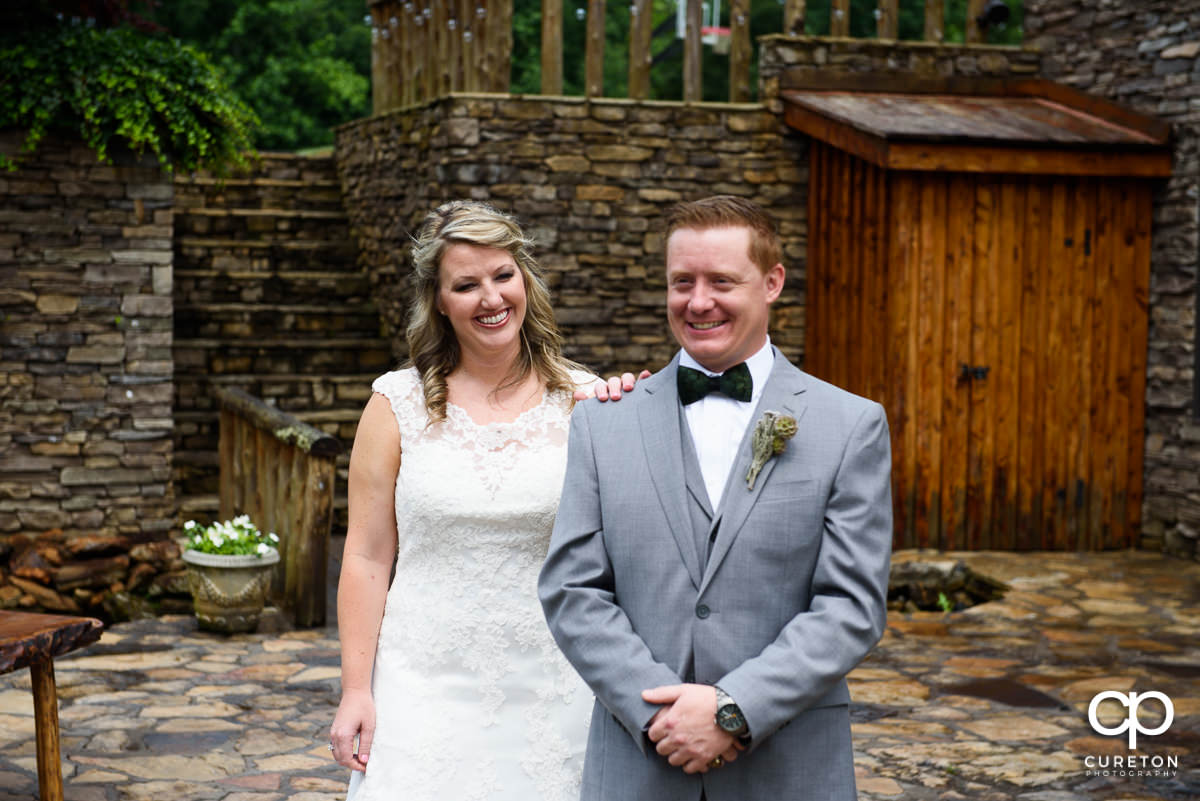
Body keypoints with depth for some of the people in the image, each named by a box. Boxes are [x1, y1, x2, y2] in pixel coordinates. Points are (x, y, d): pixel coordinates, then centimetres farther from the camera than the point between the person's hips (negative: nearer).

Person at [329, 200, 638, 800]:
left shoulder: (584, 401, 0)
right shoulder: (397, 404, 0)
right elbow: (366, 557, 1)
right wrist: (356, 689, -2)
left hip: (550, 693, 1)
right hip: (427, 687, 0)